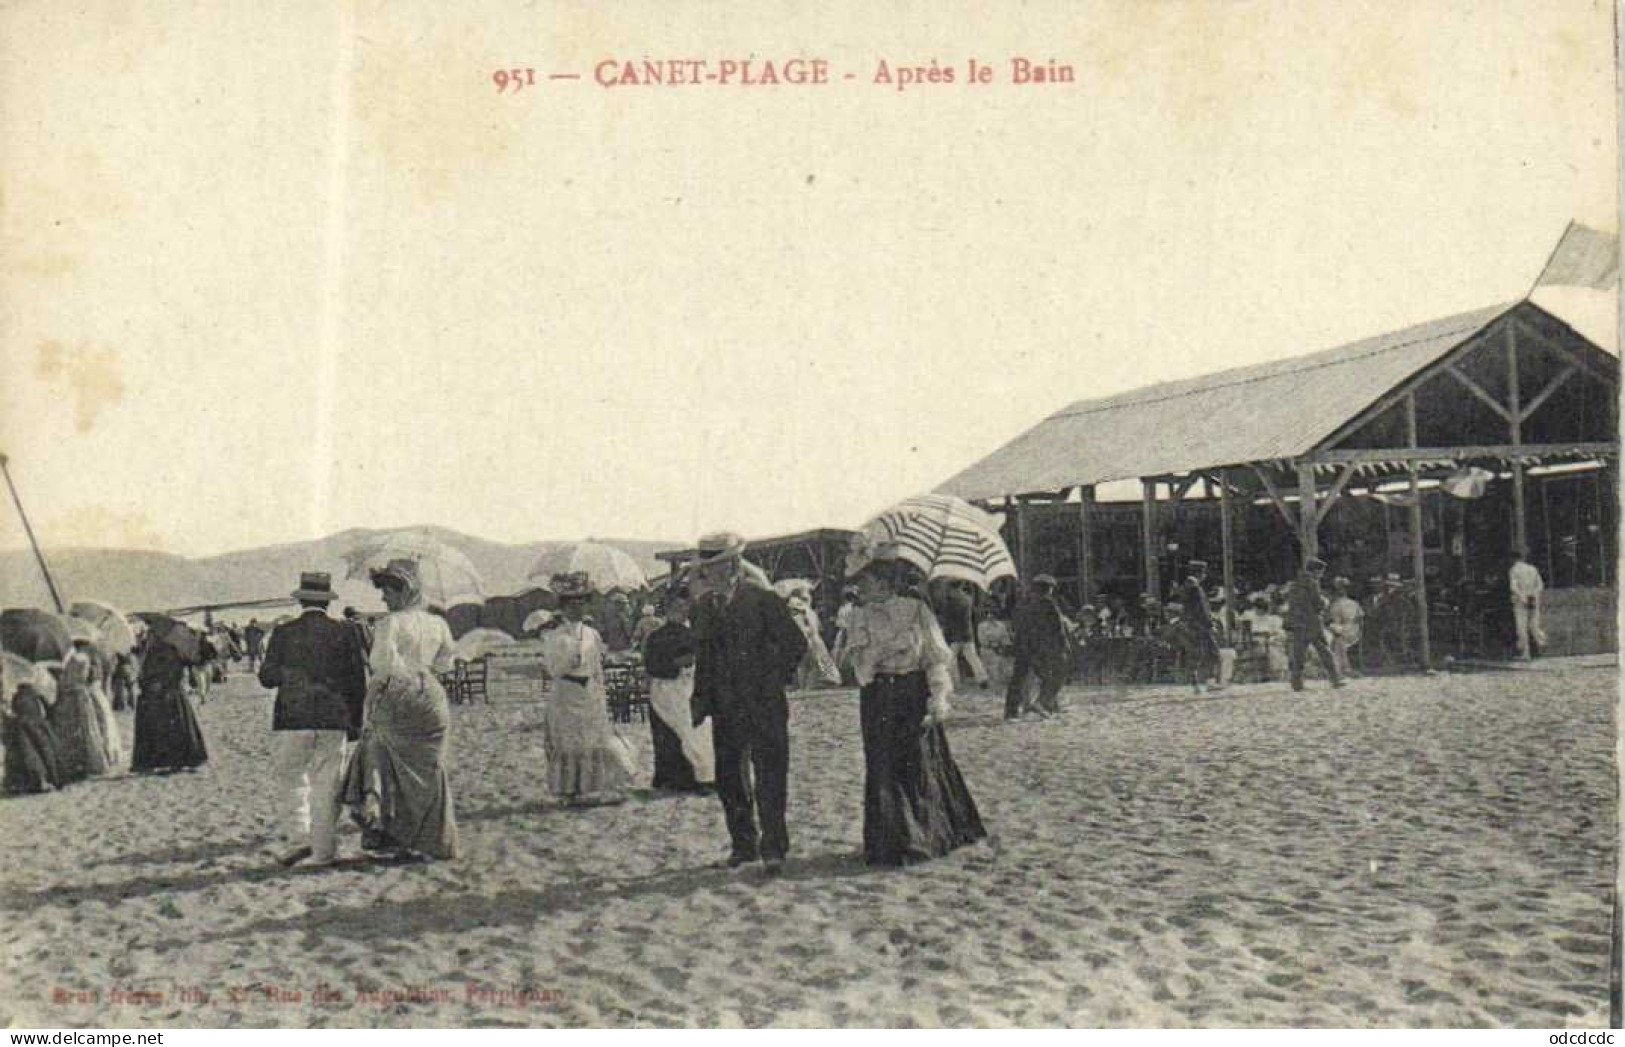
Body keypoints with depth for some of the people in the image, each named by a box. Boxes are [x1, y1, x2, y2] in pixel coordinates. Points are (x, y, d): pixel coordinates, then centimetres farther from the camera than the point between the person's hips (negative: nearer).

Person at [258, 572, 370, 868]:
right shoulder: (345, 633, 1)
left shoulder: (283, 633, -2)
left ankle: (297, 836, -4)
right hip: (333, 721, 1)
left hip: (291, 721, -1)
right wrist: (355, 722, 12)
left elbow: (266, 677, -1)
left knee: (289, 779, 12)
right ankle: (323, 851, 9)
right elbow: (358, 683, 3)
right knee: (327, 786, 7)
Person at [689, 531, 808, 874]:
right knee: (728, 777, 8)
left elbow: (795, 643, -4)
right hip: (725, 708, 5)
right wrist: (701, 697, 8)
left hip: (764, 706, -5)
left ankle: (773, 848, 3)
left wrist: (774, 681, -4)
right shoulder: (705, 606, 9)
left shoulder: (763, 600, -7)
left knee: (769, 777, -3)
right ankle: (744, 843, 21)